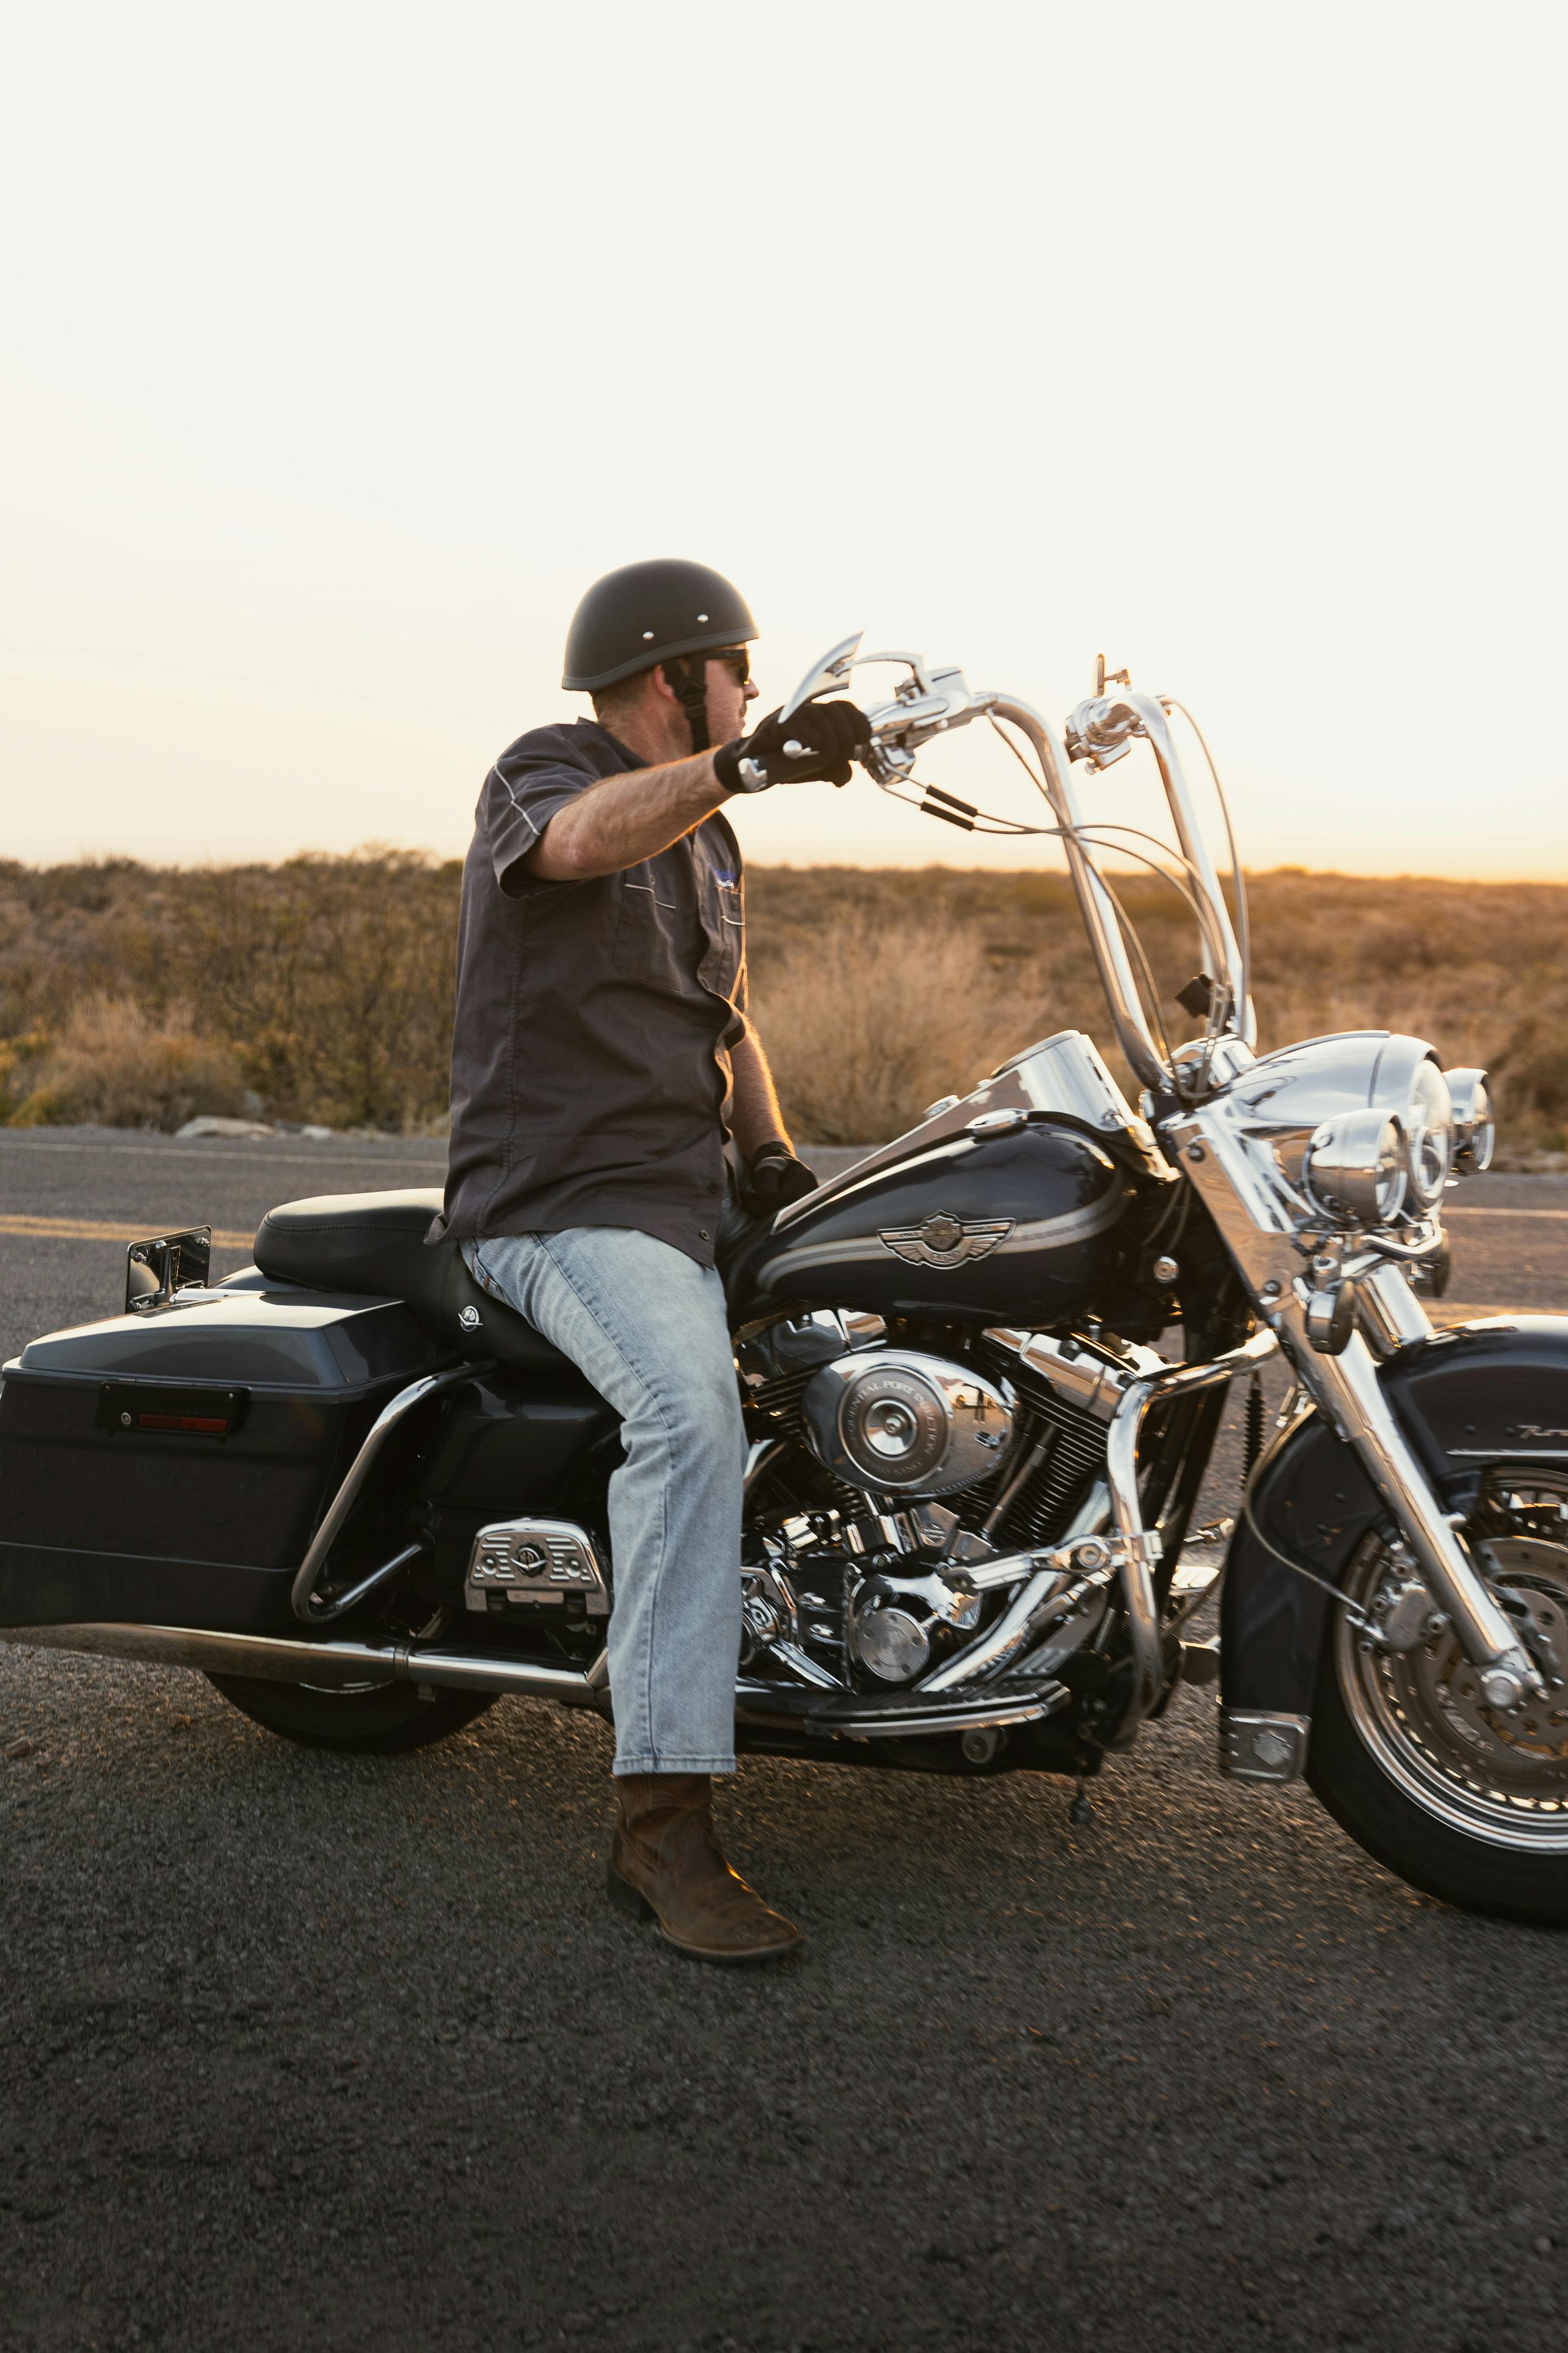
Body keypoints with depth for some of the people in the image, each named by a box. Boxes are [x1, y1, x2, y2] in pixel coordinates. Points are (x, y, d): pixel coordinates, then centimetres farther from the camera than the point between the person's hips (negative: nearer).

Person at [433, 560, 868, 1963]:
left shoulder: (708, 836, 21)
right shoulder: (541, 772, -6)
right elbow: (581, 838, -32)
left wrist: (772, 1158, 9)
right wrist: (746, 762, -48)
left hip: (692, 1189, 9)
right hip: (564, 1202, -9)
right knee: (693, 1412, -33)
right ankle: (664, 1826, -32)